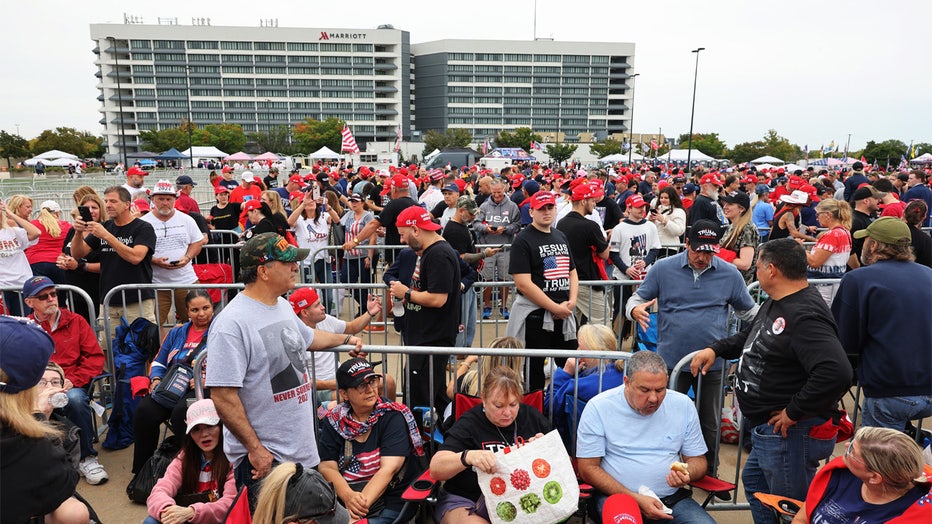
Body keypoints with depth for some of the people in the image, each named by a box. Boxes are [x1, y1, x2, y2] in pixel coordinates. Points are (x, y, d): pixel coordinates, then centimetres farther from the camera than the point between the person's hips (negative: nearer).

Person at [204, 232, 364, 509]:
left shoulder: (283, 306, 6)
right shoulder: (232, 323, -21)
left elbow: (307, 337, 27)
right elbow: (222, 395, -22)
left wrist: (346, 339, 36)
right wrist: (255, 449, -20)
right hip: (263, 458, -8)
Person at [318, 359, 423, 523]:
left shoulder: (393, 416, -6)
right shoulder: (333, 419, 4)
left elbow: (388, 468, -16)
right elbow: (327, 467, -5)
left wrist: (362, 503, -30)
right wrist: (348, 496, -24)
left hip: (390, 501, -3)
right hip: (343, 498, 3)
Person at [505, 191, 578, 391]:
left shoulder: (561, 237, 14)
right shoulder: (523, 241, -9)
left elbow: (572, 272, 18)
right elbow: (523, 284, -17)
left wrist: (571, 301, 0)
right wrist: (555, 308, -17)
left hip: (564, 313, 7)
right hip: (535, 315, -7)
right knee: (534, 369, 2)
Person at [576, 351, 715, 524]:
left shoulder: (683, 405, 4)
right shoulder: (598, 407, -6)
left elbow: (698, 460, 12)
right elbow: (588, 468, -6)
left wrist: (687, 474, -13)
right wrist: (636, 499, -15)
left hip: (673, 499, 3)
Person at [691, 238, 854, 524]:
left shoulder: (805, 316, -26)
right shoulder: (776, 304, 8)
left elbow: (836, 372, -38)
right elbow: (751, 337, 27)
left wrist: (794, 412, -28)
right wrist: (715, 349, 12)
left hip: (790, 433, -11)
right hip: (767, 429, 11)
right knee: (754, 483, 28)